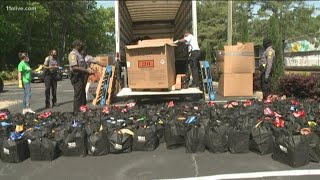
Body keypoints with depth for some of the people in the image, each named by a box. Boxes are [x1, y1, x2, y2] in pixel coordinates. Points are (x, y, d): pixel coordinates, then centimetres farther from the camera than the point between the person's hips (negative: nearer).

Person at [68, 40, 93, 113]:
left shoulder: (78, 54, 21)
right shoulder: (73, 54, -11)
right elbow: (74, 67, -22)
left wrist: (87, 70, 13)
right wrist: (86, 70, -22)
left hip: (81, 77, 11)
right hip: (77, 77, -11)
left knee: (83, 95, 15)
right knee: (78, 96, -7)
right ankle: (77, 111, 0)